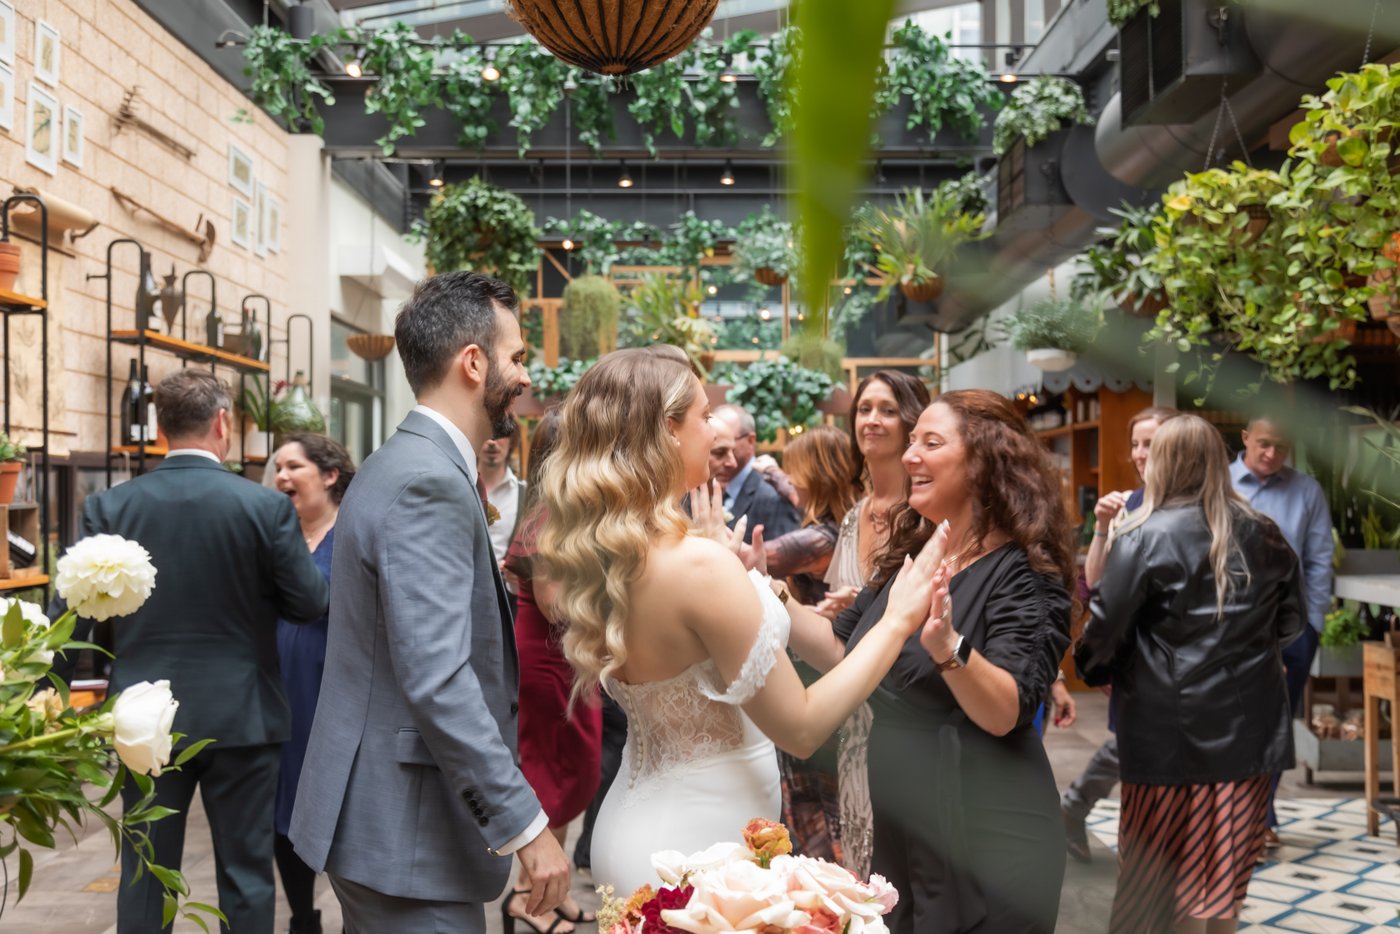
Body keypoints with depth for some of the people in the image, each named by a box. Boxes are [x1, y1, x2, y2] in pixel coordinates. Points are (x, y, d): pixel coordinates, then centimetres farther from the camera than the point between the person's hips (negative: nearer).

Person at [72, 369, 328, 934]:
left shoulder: (109, 507, -4)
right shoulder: (266, 506, -9)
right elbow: (310, 603, -4)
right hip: (240, 715, -2)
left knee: (144, 873, 12)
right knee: (246, 871, 9)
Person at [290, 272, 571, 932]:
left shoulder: (407, 465, 12)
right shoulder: (427, 483, -20)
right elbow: (436, 680, -26)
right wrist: (526, 825, -23)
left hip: (380, 813, 10)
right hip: (408, 830, -10)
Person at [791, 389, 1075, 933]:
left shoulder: (1021, 571, -16)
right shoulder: (909, 554, 6)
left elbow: (1004, 714, -28)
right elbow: (842, 652, 13)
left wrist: (947, 646, -46)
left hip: (985, 844, -7)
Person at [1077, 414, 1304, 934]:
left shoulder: (1148, 537, -11)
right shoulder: (1262, 535, 4)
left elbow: (1107, 623, -10)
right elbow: (1291, 623, 12)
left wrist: (1092, 669, 8)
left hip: (1170, 724, -4)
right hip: (1248, 720, 4)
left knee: (1162, 859, 9)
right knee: (1227, 851, 13)